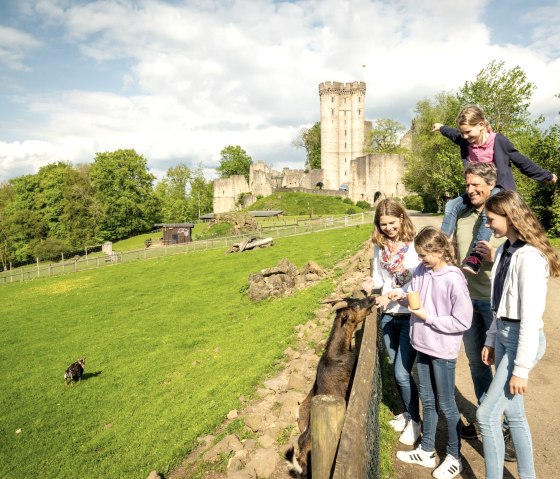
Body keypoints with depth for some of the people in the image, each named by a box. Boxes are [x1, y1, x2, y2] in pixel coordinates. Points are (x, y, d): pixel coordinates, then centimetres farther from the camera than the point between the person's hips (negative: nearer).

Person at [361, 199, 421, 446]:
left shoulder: (415, 245, -15)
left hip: (411, 315, -5)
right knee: (396, 370, 17)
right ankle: (407, 412, 40)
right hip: (388, 315, 6)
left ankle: (414, 420, 24)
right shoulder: (380, 246, 3)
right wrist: (372, 283, -11)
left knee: (402, 372, -1)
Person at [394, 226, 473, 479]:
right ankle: (426, 451, 39)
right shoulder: (422, 270, -2)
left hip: (443, 351, -6)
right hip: (422, 346, 6)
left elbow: (463, 321, -20)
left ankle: (453, 457, 35)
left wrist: (428, 318, -21)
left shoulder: (453, 279, -22)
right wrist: (403, 296, -8)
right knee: (427, 401, 21)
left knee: (446, 405, 12)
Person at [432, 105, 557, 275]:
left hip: (500, 188, -6)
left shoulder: (499, 141, -14)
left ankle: (476, 256, -45)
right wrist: (441, 128, 43)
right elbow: (453, 134, 23)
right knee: (451, 206, -14)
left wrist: (546, 176, 4)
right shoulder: (465, 141, -2)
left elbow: (520, 161, -4)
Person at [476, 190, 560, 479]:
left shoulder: (530, 257, -22)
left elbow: (530, 316, -22)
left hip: (522, 339, -8)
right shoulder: (505, 250, 5)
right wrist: (491, 340, 15)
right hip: (503, 335, 9)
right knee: (513, 412, 19)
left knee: (487, 414, -2)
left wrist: (521, 368, -18)